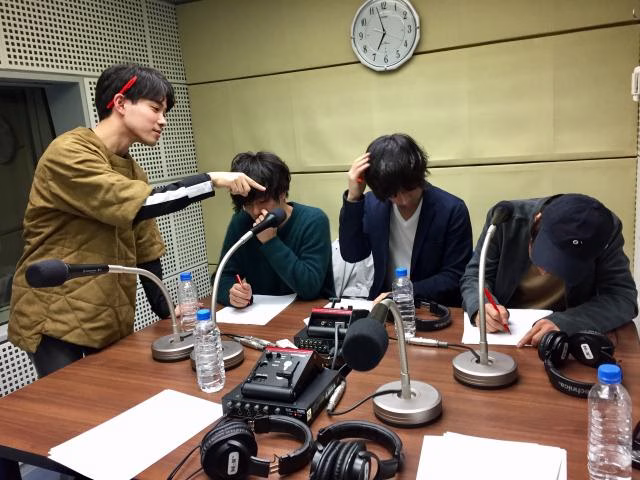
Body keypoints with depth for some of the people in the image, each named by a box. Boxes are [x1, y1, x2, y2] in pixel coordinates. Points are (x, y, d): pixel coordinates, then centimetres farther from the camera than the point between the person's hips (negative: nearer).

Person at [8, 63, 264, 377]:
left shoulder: (133, 171, 10)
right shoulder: (67, 153, -15)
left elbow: (145, 250, 8)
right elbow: (135, 206, -28)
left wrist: (167, 314, 4)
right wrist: (211, 181, -23)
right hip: (55, 321, -7)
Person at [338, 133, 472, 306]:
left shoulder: (453, 210, -12)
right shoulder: (372, 203, -2)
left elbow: (454, 277, -10)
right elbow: (351, 254, -8)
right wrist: (353, 199, -16)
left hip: (434, 310, -2)